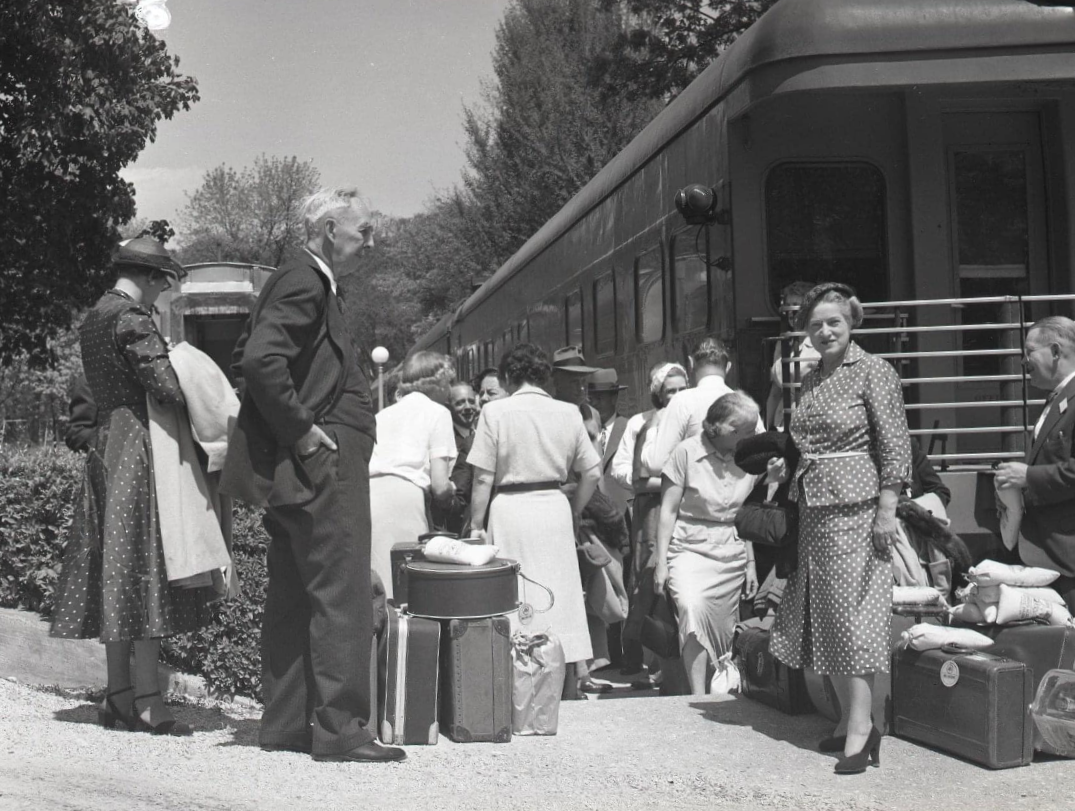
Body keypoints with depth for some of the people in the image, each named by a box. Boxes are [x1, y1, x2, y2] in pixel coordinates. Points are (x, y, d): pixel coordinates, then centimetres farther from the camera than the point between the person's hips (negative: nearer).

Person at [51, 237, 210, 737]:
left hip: (104, 446, 9)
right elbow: (167, 386, -20)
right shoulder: (132, 318, -12)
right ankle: (147, 700, -6)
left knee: (114, 572, 10)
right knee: (144, 567, -7)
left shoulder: (92, 320, 16)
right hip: (139, 447, -9)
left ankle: (118, 695, 14)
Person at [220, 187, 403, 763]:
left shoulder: (309, 283, 19)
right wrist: (300, 429, -20)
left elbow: (252, 354, 23)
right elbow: (261, 360, -25)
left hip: (301, 467, 11)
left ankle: (286, 723, 17)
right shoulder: (302, 283, -12)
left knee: (292, 595, 11)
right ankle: (339, 727, -6)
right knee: (341, 593, -9)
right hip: (323, 461, -11)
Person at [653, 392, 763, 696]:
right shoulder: (687, 452, -7)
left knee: (723, 634, 2)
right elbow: (668, 510, -3)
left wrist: (751, 564, 13)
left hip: (732, 555, 4)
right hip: (690, 549, -4)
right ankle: (698, 697, -27)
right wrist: (661, 561, -6)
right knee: (693, 608, -28)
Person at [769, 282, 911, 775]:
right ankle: (852, 720, 17)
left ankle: (860, 731, -4)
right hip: (812, 508, 7)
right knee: (821, 617, 7)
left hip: (855, 506, -7)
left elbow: (894, 446, -10)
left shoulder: (873, 373, -6)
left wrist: (887, 511, -16)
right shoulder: (810, 380, 14)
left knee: (851, 614, -8)